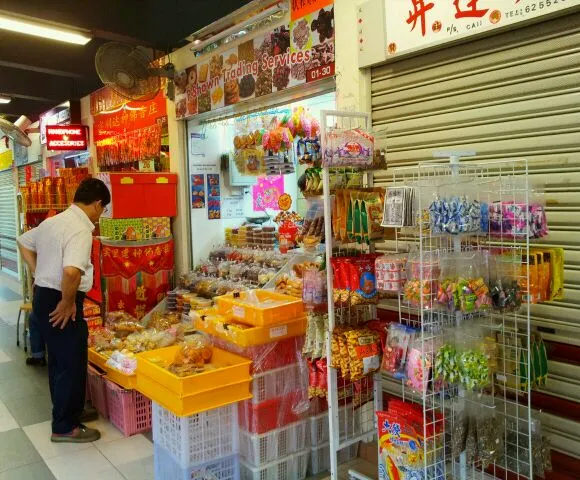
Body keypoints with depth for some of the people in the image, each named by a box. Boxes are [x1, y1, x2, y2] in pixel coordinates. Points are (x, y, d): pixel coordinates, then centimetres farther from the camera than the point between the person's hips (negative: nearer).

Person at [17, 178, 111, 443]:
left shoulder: (53, 221, 8)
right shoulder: (81, 230, -21)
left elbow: (24, 243, 25)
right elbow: (71, 272, -36)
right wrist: (67, 302, -20)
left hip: (42, 297, 10)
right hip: (59, 303, -10)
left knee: (58, 360, 22)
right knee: (72, 365, 3)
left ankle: (65, 411, 37)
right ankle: (65, 427, 15)